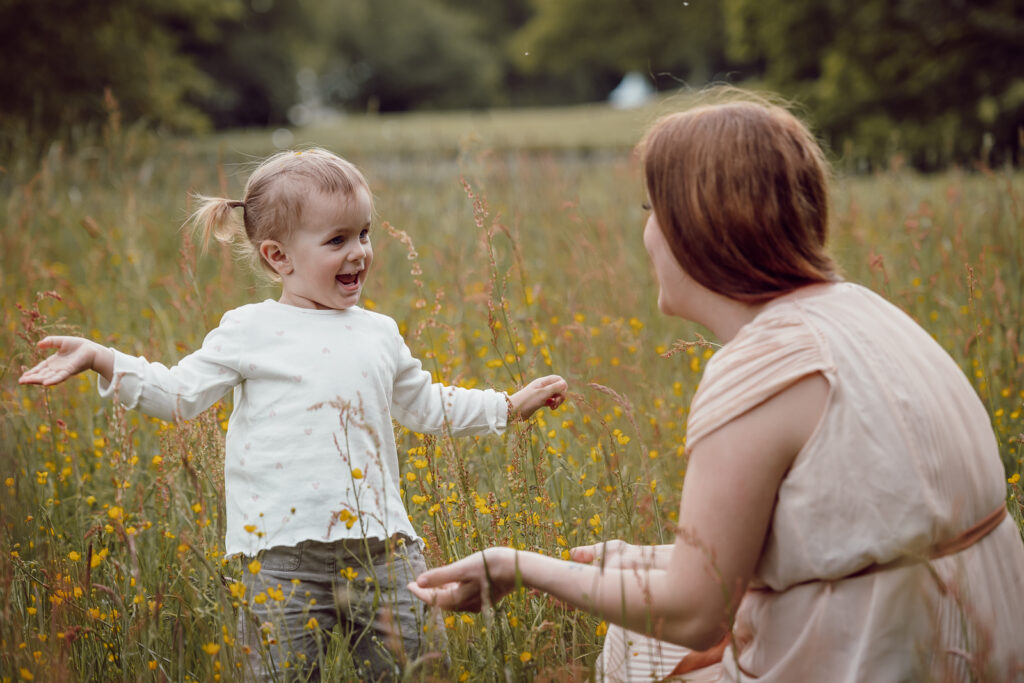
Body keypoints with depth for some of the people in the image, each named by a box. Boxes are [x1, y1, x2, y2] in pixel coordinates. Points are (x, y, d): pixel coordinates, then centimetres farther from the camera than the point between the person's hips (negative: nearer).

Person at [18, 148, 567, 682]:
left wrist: (509, 406, 29)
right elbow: (179, 395, 0)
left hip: (382, 546, 4)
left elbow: (426, 406, 28)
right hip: (285, 555, -4)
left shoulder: (378, 334, 14)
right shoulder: (250, 332, 1)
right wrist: (101, 360, -11)